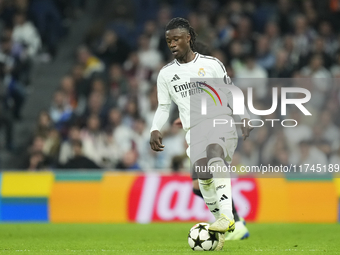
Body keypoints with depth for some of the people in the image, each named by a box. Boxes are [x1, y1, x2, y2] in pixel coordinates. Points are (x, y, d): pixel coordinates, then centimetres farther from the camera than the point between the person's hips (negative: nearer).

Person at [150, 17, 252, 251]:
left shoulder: (211, 64, 9)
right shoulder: (166, 74, 15)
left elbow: (230, 94, 15)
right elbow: (164, 107, 21)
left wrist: (244, 117, 3)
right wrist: (155, 129, 4)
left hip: (221, 122, -3)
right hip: (195, 130, 3)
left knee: (214, 152, -35)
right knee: (204, 175, -20)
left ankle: (227, 216, -44)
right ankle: (220, 227, -8)